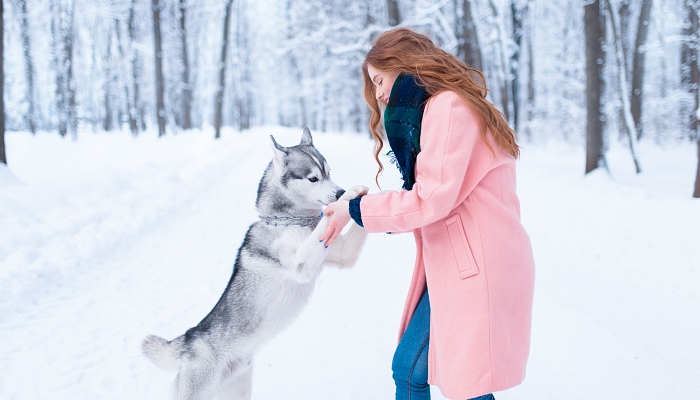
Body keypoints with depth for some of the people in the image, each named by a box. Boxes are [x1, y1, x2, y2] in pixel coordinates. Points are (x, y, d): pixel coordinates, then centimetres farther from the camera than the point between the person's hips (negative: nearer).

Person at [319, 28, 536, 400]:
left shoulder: (447, 105, -12)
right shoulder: (432, 109, 20)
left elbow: (433, 198, -17)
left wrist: (356, 210, -7)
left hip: (477, 267, -10)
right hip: (453, 267, 10)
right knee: (408, 368, 13)